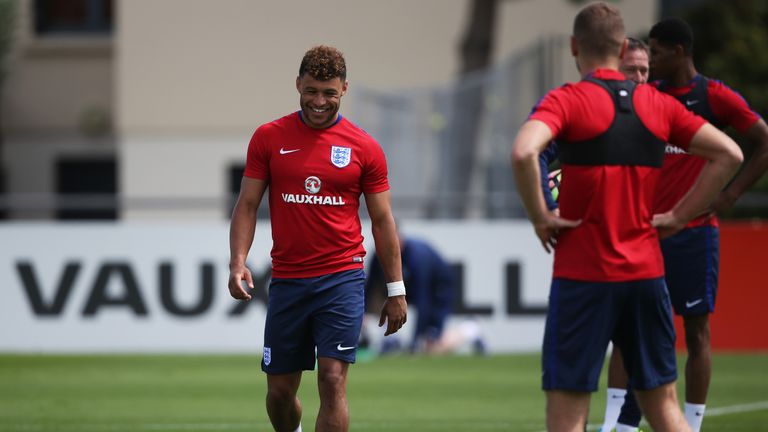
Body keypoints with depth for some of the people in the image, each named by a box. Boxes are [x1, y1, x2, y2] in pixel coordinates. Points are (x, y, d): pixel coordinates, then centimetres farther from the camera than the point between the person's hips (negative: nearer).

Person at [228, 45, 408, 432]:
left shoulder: (364, 148, 1)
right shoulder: (269, 138, 4)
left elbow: (382, 220, 6)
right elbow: (247, 205, 5)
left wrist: (396, 290, 4)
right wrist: (237, 262, -10)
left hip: (342, 280, -2)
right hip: (287, 281, 2)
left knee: (332, 380, -13)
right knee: (279, 391, 8)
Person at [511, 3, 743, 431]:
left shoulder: (567, 100, -7)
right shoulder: (658, 104, 7)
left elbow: (524, 152, -26)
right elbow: (729, 155, 7)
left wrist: (540, 216, -13)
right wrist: (678, 216, 8)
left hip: (583, 276, -4)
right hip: (647, 271, 4)